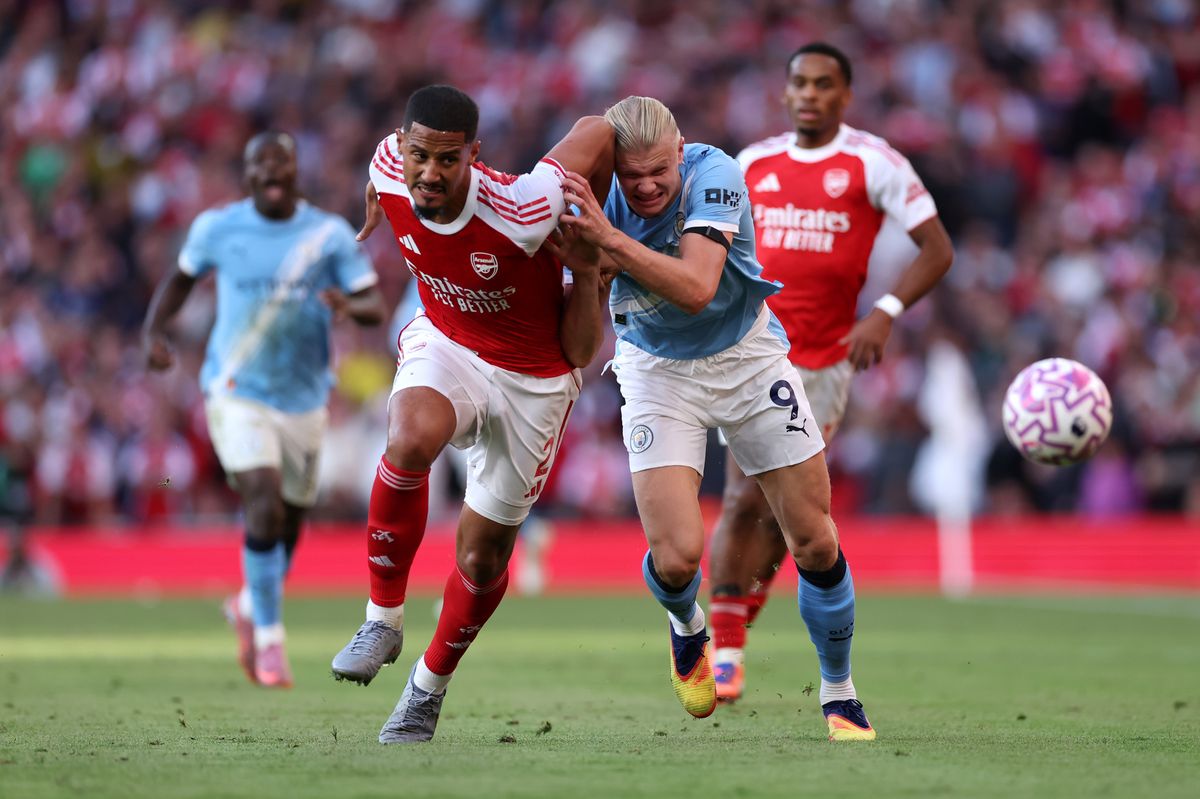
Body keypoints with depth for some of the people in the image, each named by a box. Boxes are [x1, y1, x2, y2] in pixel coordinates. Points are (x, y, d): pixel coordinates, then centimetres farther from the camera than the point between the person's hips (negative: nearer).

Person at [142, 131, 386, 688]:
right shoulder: (218, 228, -1)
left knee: (288, 525, 12)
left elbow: (376, 306, -5)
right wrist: (153, 331, 0)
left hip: (303, 398, 2)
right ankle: (269, 639, -6)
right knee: (265, 507, -21)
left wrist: (350, 305, -29)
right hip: (236, 394, -2)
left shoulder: (329, 235, -3)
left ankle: (250, 607, 43)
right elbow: (182, 277, 16)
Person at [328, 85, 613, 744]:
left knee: (483, 554, 8)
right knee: (411, 440, -33)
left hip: (533, 380, -2)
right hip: (444, 344, 2)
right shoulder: (390, 170, -22)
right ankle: (383, 617, -15)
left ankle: (430, 684, 36)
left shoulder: (520, 213, -35)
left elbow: (596, 132, -20)